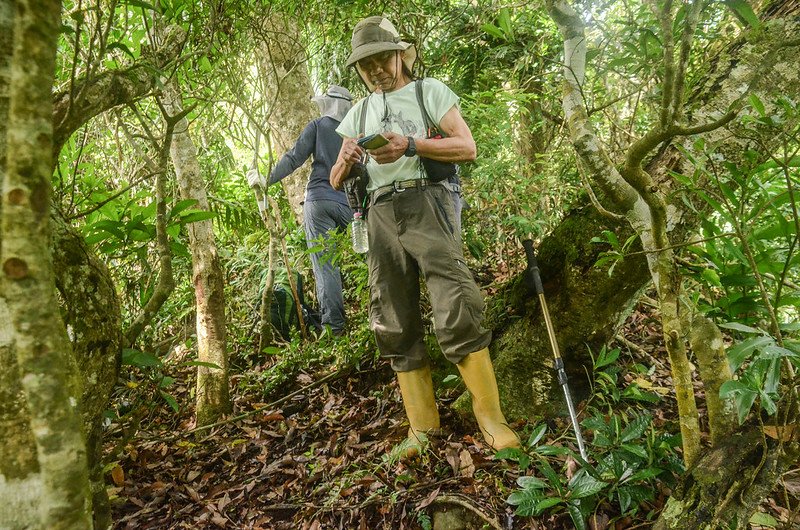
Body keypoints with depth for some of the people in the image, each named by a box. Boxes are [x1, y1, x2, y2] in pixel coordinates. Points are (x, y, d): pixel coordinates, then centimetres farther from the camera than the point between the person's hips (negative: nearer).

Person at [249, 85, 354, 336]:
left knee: (324, 263, -6)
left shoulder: (318, 125, 4)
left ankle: (333, 323, -10)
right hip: (347, 204, 4)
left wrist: (267, 179, 0)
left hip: (319, 199, -3)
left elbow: (294, 158, -4)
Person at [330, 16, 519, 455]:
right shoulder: (359, 112, 22)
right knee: (396, 325, 2)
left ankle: (490, 417, -4)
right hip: (381, 216, 5)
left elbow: (467, 147, -1)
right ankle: (422, 426, 11)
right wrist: (346, 160, -6)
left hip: (426, 203, -4)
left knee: (457, 314, -15)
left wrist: (410, 145, -14)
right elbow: (336, 181, 18)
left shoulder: (429, 91, 11)